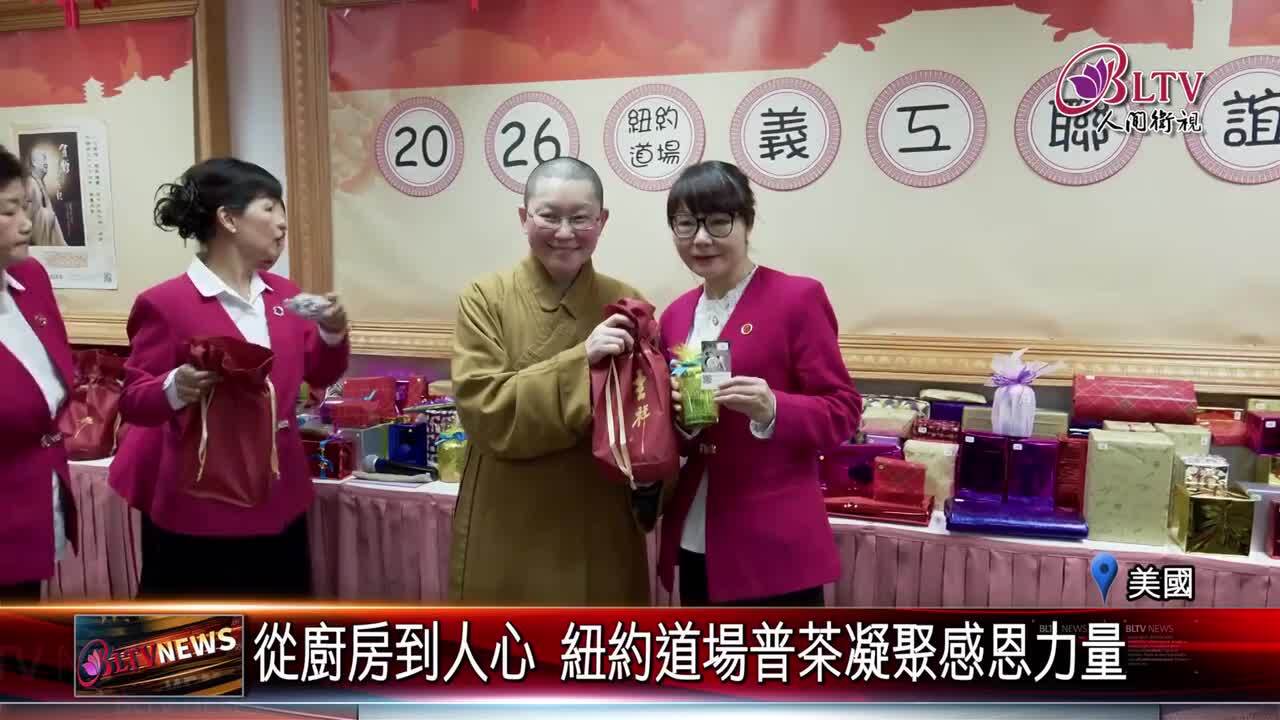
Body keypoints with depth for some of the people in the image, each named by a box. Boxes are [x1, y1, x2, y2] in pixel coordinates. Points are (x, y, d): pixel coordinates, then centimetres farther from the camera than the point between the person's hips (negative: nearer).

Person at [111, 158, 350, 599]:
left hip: (278, 497, 6)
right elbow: (133, 401, -10)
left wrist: (333, 332, -7)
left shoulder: (284, 294, 7)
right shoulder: (166, 303, -12)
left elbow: (319, 376, 12)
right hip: (201, 506, -6)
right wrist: (176, 388, -31)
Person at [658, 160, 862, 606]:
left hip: (774, 546, -6)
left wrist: (772, 409, -27)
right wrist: (672, 417, -6)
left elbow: (843, 412, -9)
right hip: (695, 544, 6)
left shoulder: (798, 297, -8)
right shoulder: (675, 315, 11)